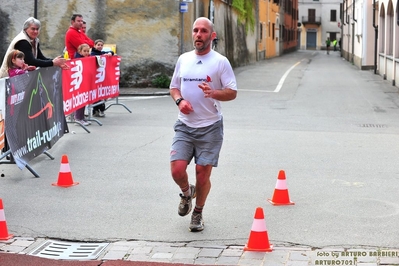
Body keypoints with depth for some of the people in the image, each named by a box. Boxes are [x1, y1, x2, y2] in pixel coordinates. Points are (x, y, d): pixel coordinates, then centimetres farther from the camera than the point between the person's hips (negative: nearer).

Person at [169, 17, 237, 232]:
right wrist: (179, 100, -5)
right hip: (184, 125, 3)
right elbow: (174, 87, 17)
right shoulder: (183, 59, 8)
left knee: (203, 174, 1)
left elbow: (232, 92, -5)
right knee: (177, 170, -9)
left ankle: (198, 214, 25)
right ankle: (186, 193, 26)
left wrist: (213, 93, -25)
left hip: (210, 127, -3)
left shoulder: (220, 62, -4)